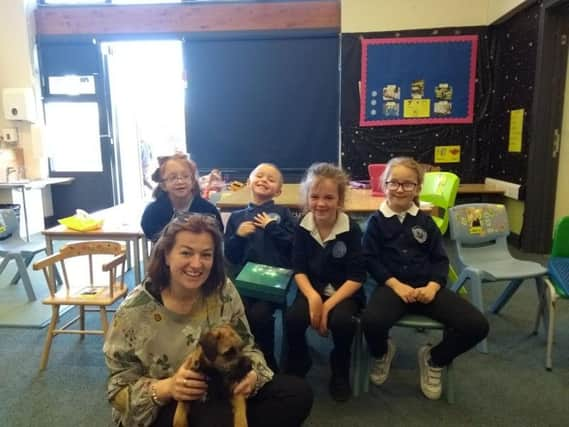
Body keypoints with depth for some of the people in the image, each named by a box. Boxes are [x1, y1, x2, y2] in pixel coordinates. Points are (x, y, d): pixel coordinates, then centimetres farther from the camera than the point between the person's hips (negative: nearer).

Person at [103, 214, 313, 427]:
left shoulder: (224, 291, -9)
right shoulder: (134, 311, -18)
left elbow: (245, 347, 0)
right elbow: (119, 391, -12)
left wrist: (251, 374, -22)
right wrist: (166, 388, -31)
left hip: (219, 392, 5)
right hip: (163, 409, -4)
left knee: (298, 393, -10)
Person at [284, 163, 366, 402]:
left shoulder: (351, 229, -11)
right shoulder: (302, 227, -4)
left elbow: (357, 277, -12)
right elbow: (299, 269, -3)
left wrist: (328, 304, -20)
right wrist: (313, 297, -22)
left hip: (344, 291, -2)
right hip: (312, 289, 2)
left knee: (342, 321, -32)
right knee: (293, 318, -27)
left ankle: (340, 373, 2)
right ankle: (297, 365, 7)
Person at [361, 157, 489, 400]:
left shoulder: (425, 221, 13)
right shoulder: (377, 221, 4)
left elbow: (440, 259, 10)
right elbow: (370, 259, -3)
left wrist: (433, 286, -10)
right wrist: (396, 284, -16)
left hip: (426, 287, 4)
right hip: (391, 285, -3)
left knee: (476, 325, -16)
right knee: (371, 321, -35)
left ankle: (434, 359, 16)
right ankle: (382, 354, 7)